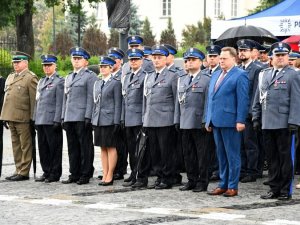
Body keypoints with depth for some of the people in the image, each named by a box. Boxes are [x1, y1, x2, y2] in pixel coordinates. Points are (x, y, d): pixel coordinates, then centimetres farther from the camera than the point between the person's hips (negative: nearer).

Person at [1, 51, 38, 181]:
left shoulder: (30, 78, -6)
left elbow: (34, 99, -10)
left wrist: (32, 117, -13)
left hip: (23, 118, -8)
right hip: (11, 117, 8)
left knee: (25, 145, -2)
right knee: (16, 145, 12)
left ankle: (24, 172, 1)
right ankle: (18, 170, 18)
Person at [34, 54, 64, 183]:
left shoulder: (59, 82, -4)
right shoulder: (41, 82, 20)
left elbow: (60, 103, -10)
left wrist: (57, 120, -16)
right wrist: (35, 119, 15)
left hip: (52, 121, -8)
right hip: (40, 121, 8)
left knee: (54, 147, -2)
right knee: (43, 147, 10)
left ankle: (55, 174, 3)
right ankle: (46, 172, 17)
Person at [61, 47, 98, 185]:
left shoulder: (90, 76, -2)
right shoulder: (69, 77, 21)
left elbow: (91, 98, -9)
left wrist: (88, 117, -16)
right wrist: (63, 117, 15)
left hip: (82, 118, -7)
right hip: (69, 119, 7)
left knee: (85, 147, -2)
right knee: (72, 147, 9)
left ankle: (85, 175, 1)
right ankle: (74, 174, 14)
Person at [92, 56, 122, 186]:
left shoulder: (116, 83, -4)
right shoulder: (97, 83, 15)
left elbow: (118, 104, -8)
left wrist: (116, 122, -12)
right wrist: (93, 119, 13)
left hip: (110, 120, -7)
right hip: (98, 120, 7)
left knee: (111, 147, -2)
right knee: (103, 148, 9)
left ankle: (110, 176, 0)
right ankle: (105, 175, 13)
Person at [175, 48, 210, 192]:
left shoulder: (206, 80, -3)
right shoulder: (182, 81, 17)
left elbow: (208, 102, -8)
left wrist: (205, 121, -14)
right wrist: (177, 120, 11)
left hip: (199, 124, -6)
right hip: (185, 124, 6)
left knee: (202, 154, 0)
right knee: (188, 153, 9)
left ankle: (202, 182, 5)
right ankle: (191, 180, 18)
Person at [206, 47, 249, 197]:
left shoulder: (240, 76, -6)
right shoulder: (215, 76, 18)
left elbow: (243, 100, -11)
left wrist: (240, 121, -17)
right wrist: (208, 120, 17)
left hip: (230, 121, -8)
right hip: (216, 121, 8)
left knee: (232, 155, -1)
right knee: (221, 155, 12)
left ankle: (232, 187, 4)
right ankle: (223, 185, 18)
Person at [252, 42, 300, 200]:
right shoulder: (264, 74, 15)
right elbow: (258, 98, 18)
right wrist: (256, 118, 12)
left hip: (283, 125, -5)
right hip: (267, 124, 5)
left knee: (285, 157, 1)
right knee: (272, 158, 9)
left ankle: (285, 190, 7)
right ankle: (274, 188, 15)